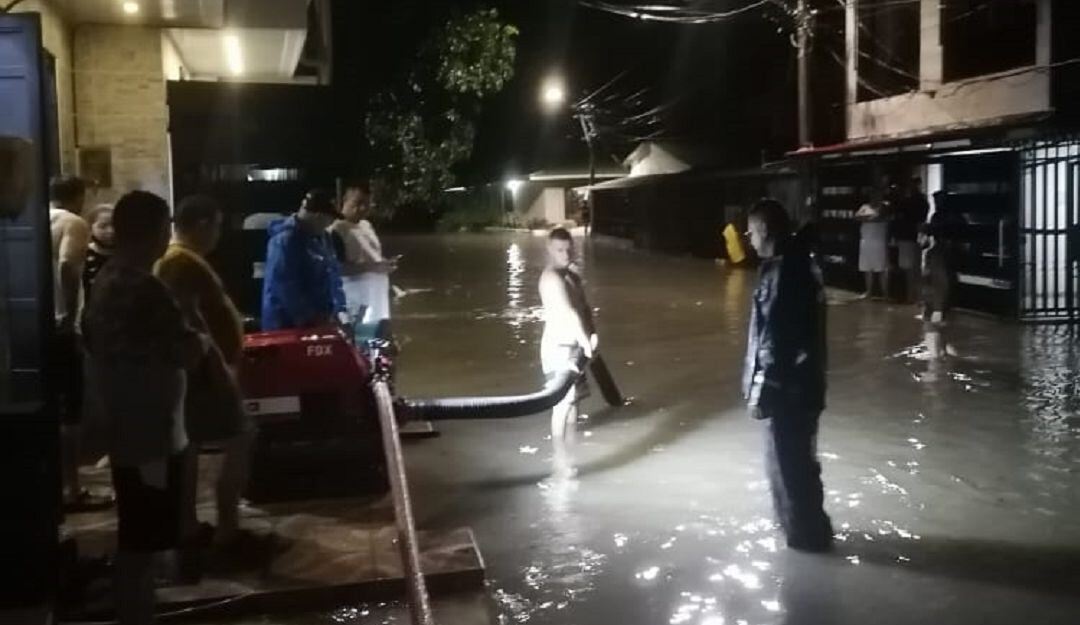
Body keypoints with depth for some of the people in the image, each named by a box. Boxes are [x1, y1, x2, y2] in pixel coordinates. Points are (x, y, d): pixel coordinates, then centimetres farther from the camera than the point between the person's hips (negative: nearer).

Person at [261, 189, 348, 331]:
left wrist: (339, 310, 5)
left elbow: (333, 275, 18)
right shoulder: (286, 240, -16)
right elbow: (286, 287, -22)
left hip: (320, 322, 9)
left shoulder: (322, 237, 13)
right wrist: (310, 319, -19)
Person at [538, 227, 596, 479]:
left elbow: (584, 308, 14)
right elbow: (567, 312, -27)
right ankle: (559, 458, -12)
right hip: (558, 347, -10)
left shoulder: (573, 276, 14)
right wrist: (584, 340, -30)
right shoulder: (551, 277, -17)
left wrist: (591, 334, 0)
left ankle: (568, 454, 21)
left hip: (573, 346, 10)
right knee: (563, 401, -14)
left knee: (573, 399, 13)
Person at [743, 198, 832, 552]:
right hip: (804, 381, 10)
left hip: (786, 386, -10)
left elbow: (774, 338, -24)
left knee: (786, 462, 6)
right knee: (799, 458, 22)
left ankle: (806, 532, 20)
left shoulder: (781, 271, -23)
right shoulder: (802, 262, 8)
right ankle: (808, 526, 37)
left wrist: (759, 389, -18)